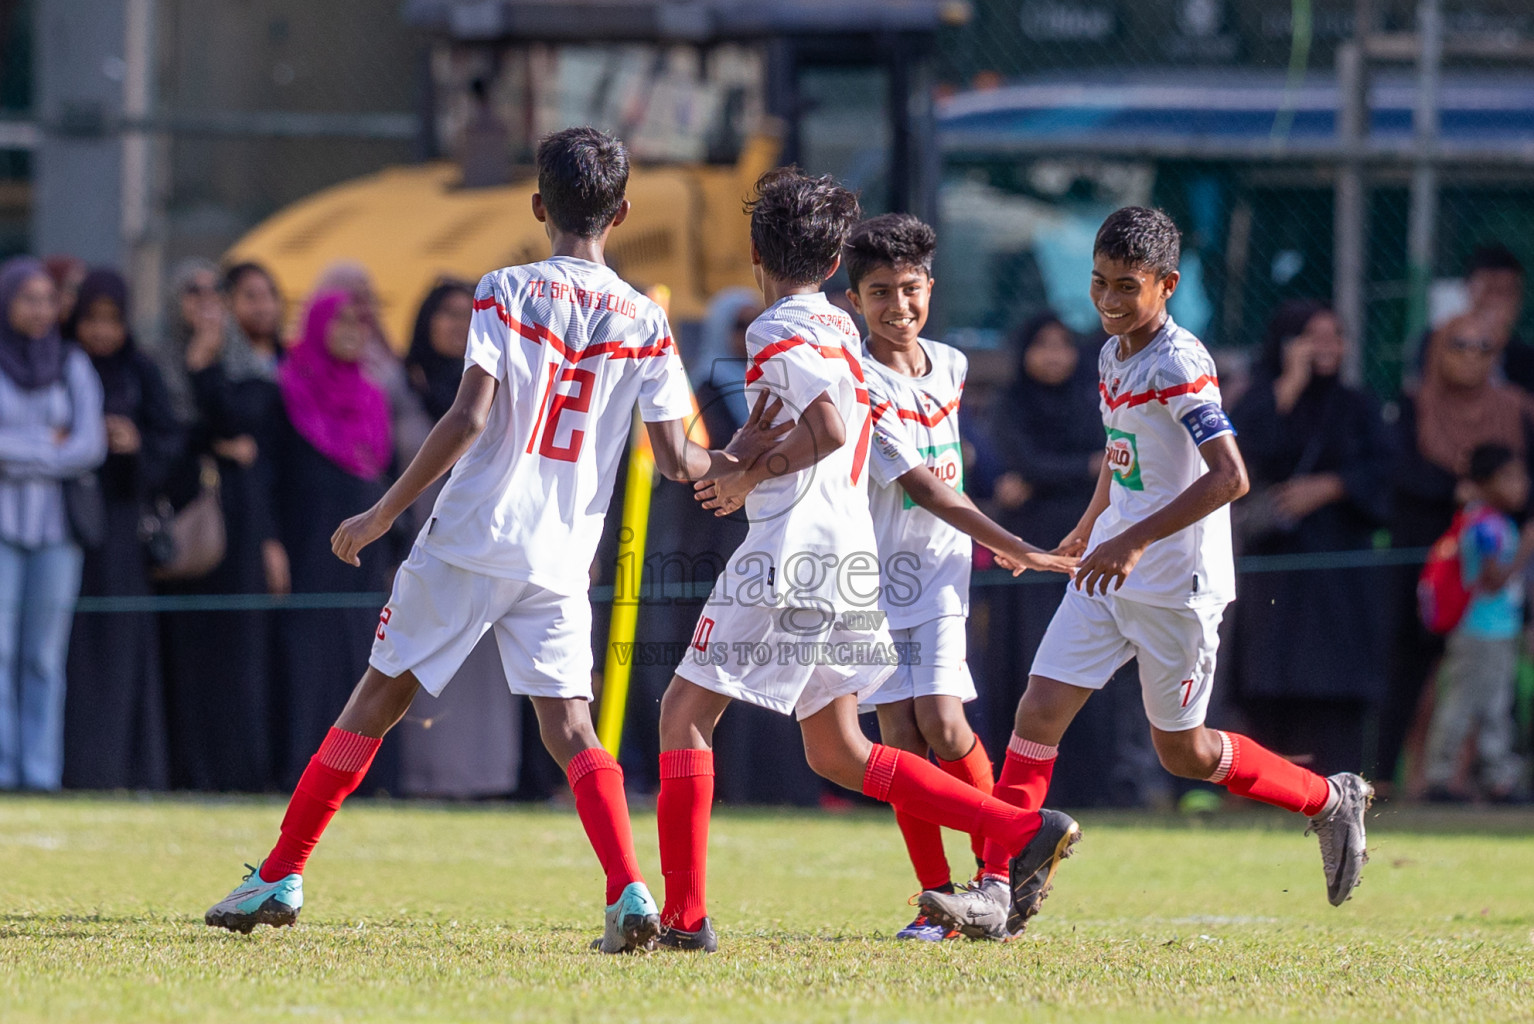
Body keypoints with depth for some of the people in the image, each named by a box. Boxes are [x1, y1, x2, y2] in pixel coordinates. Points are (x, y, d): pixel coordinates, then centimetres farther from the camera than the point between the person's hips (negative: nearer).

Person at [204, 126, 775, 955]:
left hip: (469, 541, -2)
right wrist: (736, 462, 25)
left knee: (377, 699, 7)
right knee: (569, 728, 1)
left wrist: (383, 513, -8)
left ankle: (280, 876, 13)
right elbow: (676, 461, 3)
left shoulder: (507, 291, -5)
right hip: (560, 560, 2)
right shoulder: (645, 322, 5)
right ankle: (628, 893, -18)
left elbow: (469, 418, -14)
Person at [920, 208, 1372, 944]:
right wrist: (1090, 526, 37)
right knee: (1038, 712, -5)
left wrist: (1136, 540, -32)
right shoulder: (1112, 356, 8)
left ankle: (1331, 802, 25)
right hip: (1108, 574, 7)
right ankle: (998, 889, -7)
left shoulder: (1179, 365, -19)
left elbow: (1229, 476, -29)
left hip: (1177, 585, -7)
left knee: (1182, 751, 5)